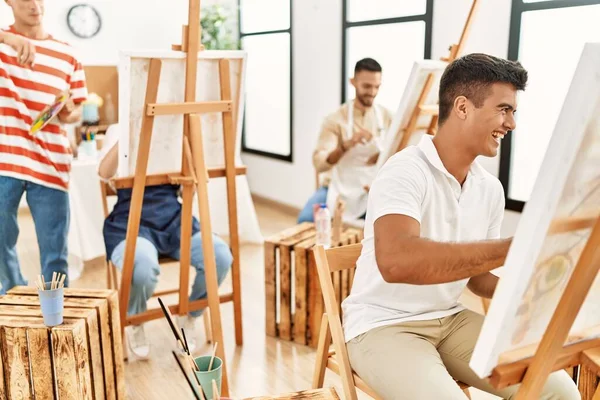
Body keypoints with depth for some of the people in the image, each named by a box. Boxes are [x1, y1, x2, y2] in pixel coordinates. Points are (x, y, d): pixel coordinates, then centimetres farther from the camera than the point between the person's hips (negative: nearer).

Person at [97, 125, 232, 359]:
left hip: (173, 218, 3)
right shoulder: (119, 130, 8)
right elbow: (104, 174, -12)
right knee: (144, 268, -36)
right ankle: (134, 322, 1)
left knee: (221, 256, -25)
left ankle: (190, 315, 6)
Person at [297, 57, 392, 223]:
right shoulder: (335, 119, -3)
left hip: (373, 189, 1)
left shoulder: (387, 117, 4)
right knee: (306, 219, -27)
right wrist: (346, 145, -33)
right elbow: (319, 163, -15)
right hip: (338, 187, -1)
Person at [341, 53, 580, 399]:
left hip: (451, 320, 7)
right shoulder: (405, 172, -21)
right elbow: (395, 262, -40)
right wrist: (514, 248, -37)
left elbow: (475, 275, 11)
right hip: (384, 326, -6)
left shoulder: (490, 189, 2)